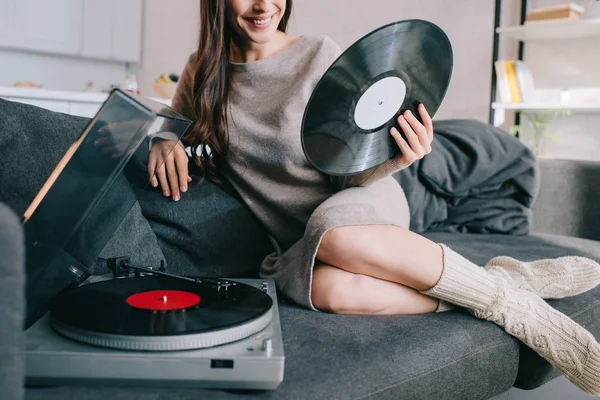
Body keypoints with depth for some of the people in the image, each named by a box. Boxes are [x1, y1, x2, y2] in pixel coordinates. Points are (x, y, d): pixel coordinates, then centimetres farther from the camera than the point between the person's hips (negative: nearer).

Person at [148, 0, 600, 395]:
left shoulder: (320, 54, -8)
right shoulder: (202, 72, 1)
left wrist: (391, 160, -30)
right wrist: (163, 141, -9)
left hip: (362, 206, -1)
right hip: (295, 247, 2)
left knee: (334, 234, -40)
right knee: (331, 289, -36)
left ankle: (510, 290, -20)